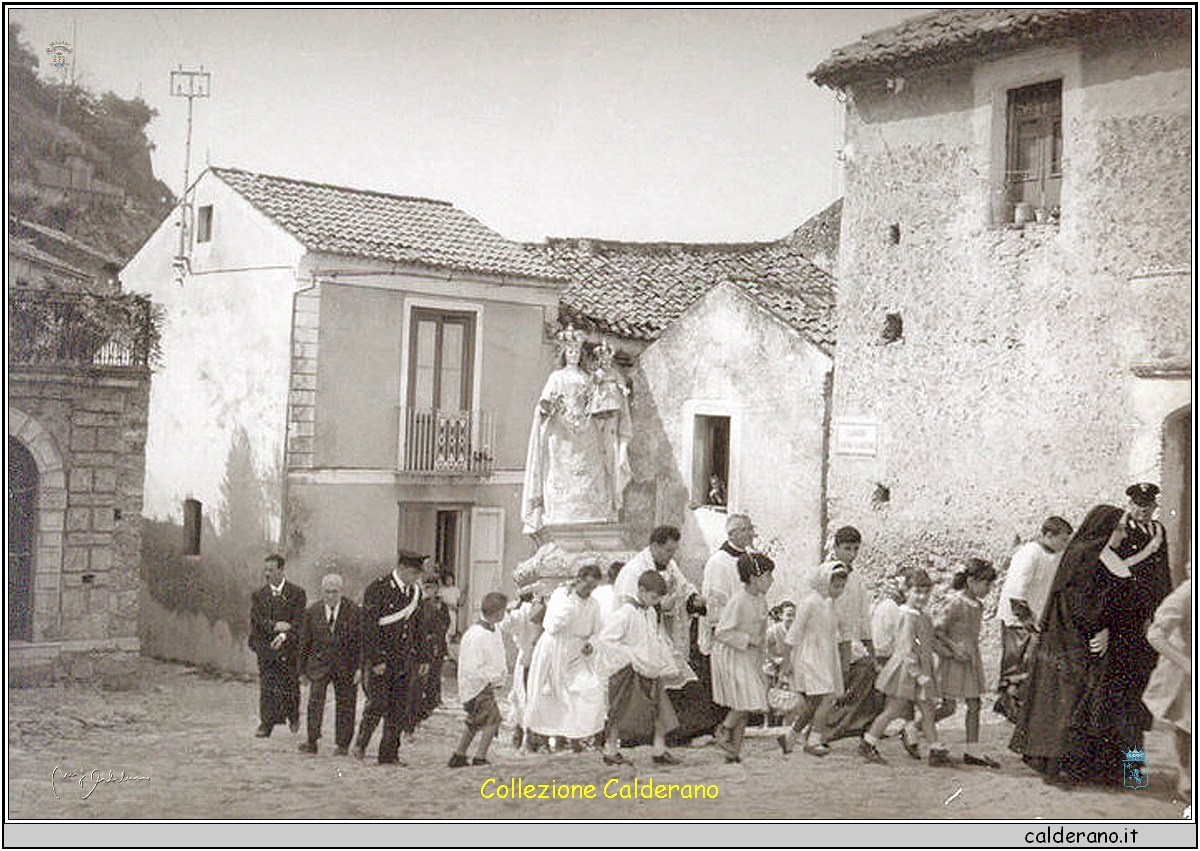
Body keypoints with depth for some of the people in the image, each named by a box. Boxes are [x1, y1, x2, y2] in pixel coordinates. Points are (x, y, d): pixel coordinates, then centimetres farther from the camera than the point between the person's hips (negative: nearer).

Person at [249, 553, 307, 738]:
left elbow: (300, 621, -5)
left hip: (290, 647, -1)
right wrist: (274, 626, -17)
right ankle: (266, 724, 0)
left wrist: (285, 635, -20)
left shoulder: (297, 593, 3)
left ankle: (293, 716, 27)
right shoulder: (258, 595, 10)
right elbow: (256, 620, -1)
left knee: (290, 686, 3)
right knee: (267, 686, -4)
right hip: (266, 647, 1)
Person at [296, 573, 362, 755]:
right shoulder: (312, 612, 3)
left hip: (345, 665, -1)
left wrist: (359, 667, -8)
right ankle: (312, 742, -6)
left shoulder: (353, 611, -2)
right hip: (319, 663, 1)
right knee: (315, 701, -10)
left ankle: (342, 744, 14)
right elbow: (305, 642, 9)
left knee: (345, 703, 4)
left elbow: (360, 641, -1)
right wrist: (303, 668, 9)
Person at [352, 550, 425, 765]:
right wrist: (376, 660, -17)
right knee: (378, 704, -10)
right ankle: (360, 743, 11)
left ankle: (389, 754, 11)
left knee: (399, 710, 4)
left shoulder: (415, 592, 10)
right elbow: (369, 628, -14)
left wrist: (416, 657, 13)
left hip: (404, 660, 6)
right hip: (380, 658, -6)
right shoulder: (377, 590, -11)